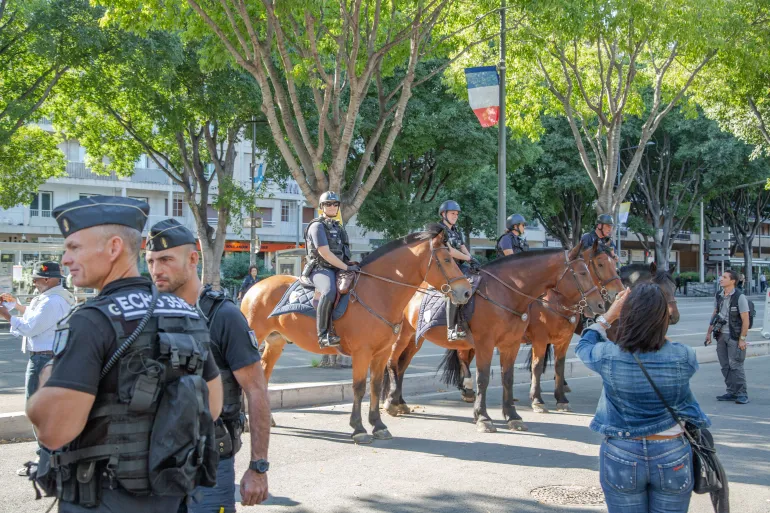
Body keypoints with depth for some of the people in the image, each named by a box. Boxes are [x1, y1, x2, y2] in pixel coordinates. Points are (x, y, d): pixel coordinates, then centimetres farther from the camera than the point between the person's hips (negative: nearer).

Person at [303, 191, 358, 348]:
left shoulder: (337, 227, 21)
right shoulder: (317, 226, -6)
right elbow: (325, 253, -16)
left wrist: (351, 264, 7)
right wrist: (346, 267, -16)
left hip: (338, 269, 9)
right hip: (320, 269, -9)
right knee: (330, 291, -39)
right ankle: (323, 335, -36)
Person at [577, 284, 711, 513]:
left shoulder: (608, 357, -16)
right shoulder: (684, 357, -16)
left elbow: (585, 345, 8)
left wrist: (609, 315, 16)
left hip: (621, 456, 0)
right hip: (672, 457, 0)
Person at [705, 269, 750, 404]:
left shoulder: (740, 297, -11)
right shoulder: (719, 296, 8)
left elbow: (745, 320, -11)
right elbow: (714, 315, 18)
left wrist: (742, 339, -15)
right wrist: (709, 333, 14)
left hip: (734, 336, -6)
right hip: (721, 335, 7)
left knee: (735, 365, -6)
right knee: (725, 366, 9)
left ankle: (742, 394, 2)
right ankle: (731, 392, 17)